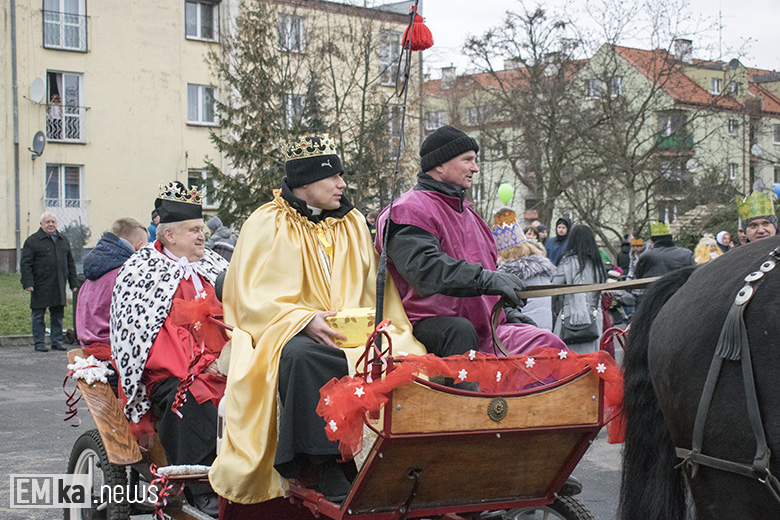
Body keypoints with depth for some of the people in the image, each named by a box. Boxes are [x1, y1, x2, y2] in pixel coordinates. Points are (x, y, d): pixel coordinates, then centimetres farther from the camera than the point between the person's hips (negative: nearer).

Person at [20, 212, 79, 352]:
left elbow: (70, 263, 20)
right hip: (40, 287, -5)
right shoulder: (32, 241, -1)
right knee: (38, 316, 1)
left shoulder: (63, 241, 15)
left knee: (58, 315, 8)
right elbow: (25, 264, -5)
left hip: (59, 286, 5)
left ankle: (57, 342, 16)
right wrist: (27, 283, -14)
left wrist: (74, 283, 13)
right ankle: (39, 343, 9)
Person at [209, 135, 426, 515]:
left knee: (398, 356, -27)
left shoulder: (353, 223, 16)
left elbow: (373, 289, 16)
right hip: (286, 333, -4)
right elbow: (255, 299, -5)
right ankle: (324, 464, -34)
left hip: (352, 331, 4)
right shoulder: (267, 224, 3)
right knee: (302, 356, -39)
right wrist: (305, 320, -21)